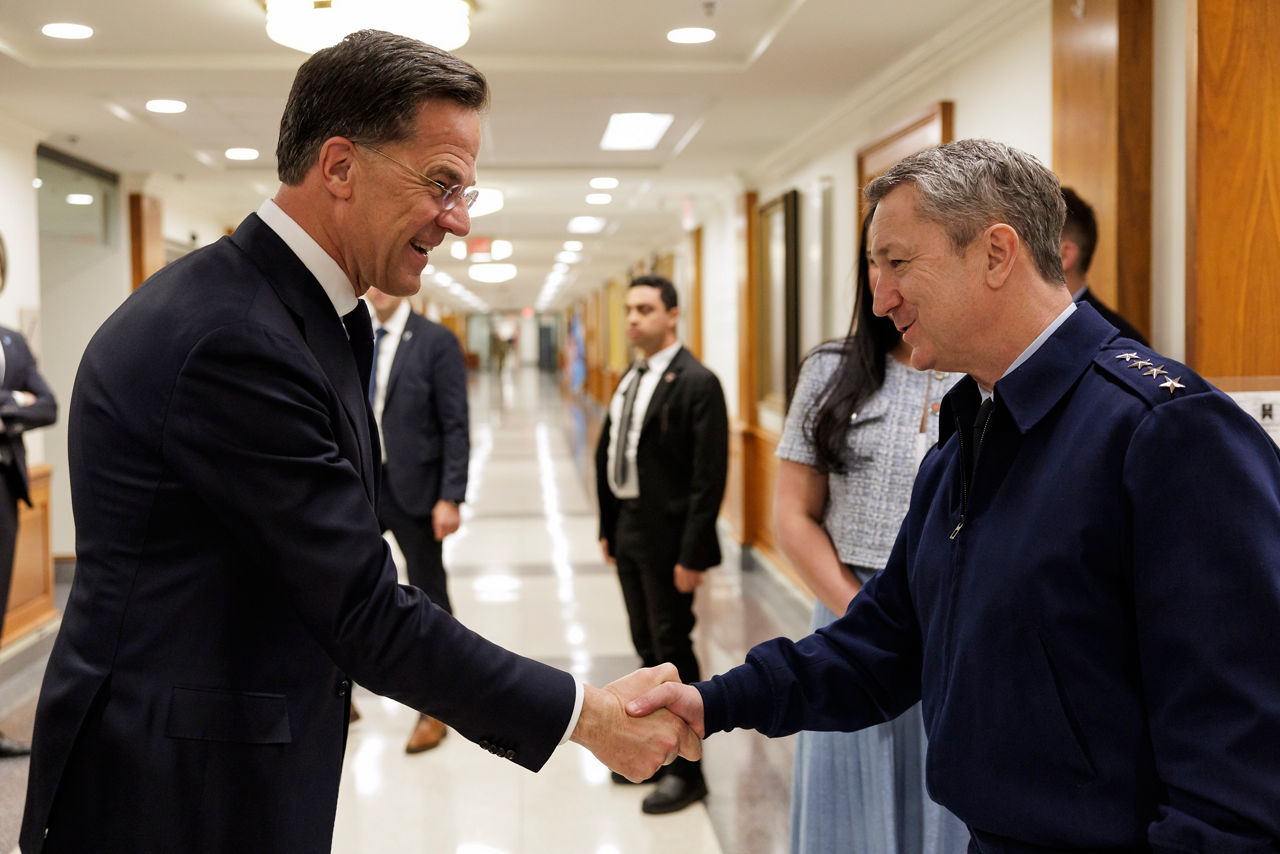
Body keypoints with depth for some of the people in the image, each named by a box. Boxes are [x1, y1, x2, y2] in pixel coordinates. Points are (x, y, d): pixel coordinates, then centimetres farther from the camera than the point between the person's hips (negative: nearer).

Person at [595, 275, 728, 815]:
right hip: (630, 532, 8)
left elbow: (709, 477, -18)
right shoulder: (631, 380, 11)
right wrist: (608, 528, 12)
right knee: (648, 648, 17)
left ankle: (687, 772, 16)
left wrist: (691, 554, -20)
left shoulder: (697, 383, -14)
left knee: (673, 651, 2)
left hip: (668, 537, -8)